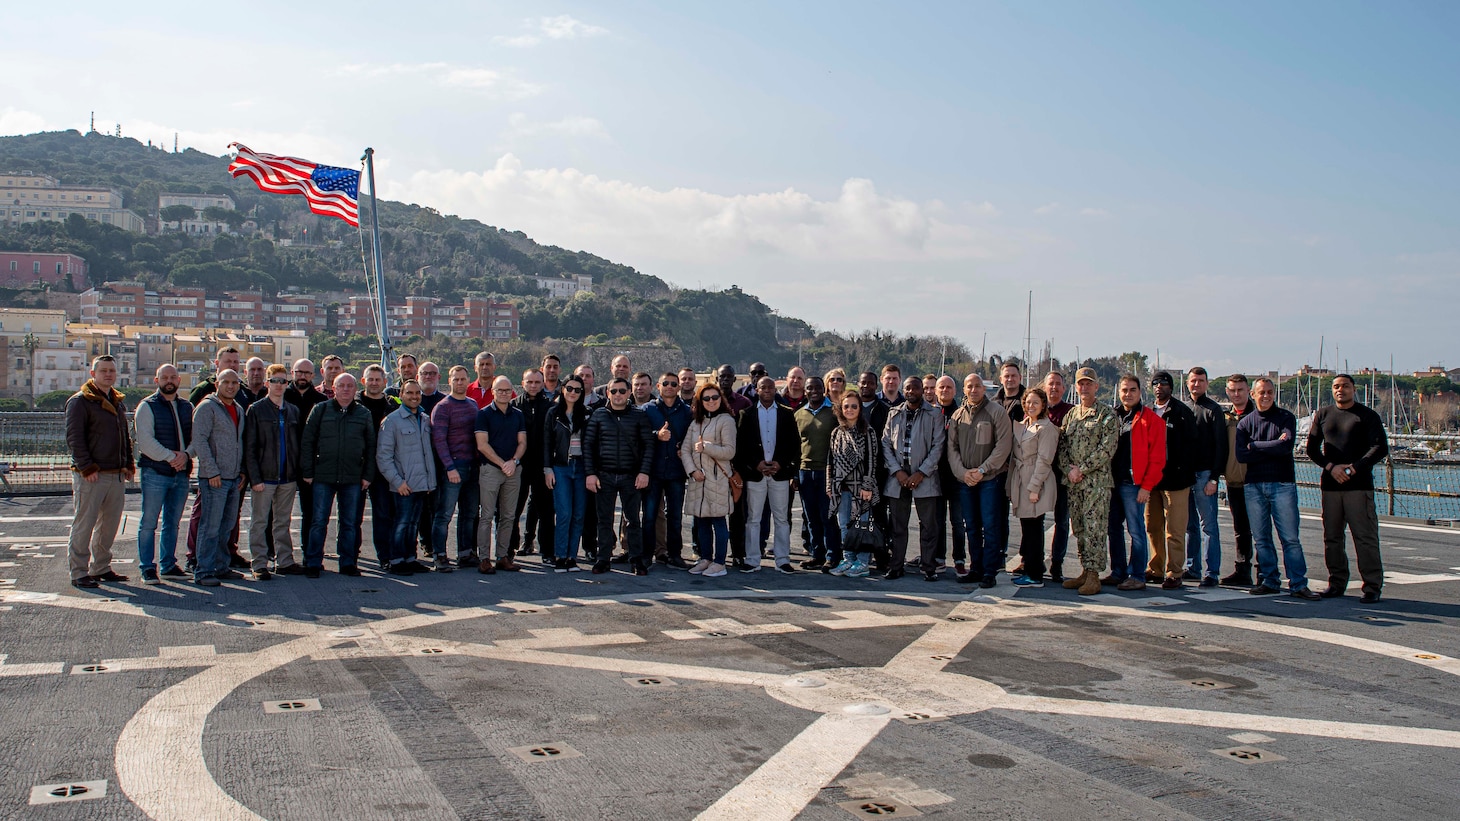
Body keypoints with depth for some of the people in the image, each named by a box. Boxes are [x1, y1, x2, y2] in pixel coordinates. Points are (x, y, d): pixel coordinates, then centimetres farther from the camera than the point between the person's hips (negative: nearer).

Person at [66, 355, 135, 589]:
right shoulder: (80, 401, -6)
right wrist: (87, 468, -19)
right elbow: (74, 438, -13)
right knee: (84, 525, -3)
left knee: (110, 524, 13)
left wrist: (128, 464, 14)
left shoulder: (119, 402, 17)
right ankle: (79, 573, 2)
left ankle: (101, 568, 23)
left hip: (116, 475, 8)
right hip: (90, 476, -8)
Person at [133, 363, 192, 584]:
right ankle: (147, 568, 5)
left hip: (181, 473, 5)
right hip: (155, 472, -5)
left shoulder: (187, 406, 13)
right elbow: (145, 441, -13)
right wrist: (169, 457, -18)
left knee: (173, 522, 13)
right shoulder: (147, 407, -3)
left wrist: (186, 454, -10)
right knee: (149, 522, -1)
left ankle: (168, 564, 22)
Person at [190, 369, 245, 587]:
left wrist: (242, 471, 13)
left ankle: (220, 567, 21)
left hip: (234, 478, 8)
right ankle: (204, 571, -1)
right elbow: (199, 440, -14)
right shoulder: (207, 407, -8)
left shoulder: (238, 409, 16)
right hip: (214, 478, -8)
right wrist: (212, 472, -17)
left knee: (227, 525, 12)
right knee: (211, 526, -6)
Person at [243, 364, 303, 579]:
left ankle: (284, 562, 18)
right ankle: (259, 564, 7)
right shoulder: (256, 410, -2)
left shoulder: (293, 411, 11)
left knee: (283, 522, 11)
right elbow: (249, 447, -6)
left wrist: (297, 474, 5)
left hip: (288, 478, 4)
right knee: (260, 522, 2)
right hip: (264, 477, -4)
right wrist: (254, 477, -13)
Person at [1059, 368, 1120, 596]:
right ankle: (1085, 571, 17)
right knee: (1079, 528, 9)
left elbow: (1108, 448, -12)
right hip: (1073, 481, 6)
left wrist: (1082, 468, -13)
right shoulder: (1071, 414, 15)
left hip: (1097, 480, -6)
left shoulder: (1107, 414, -4)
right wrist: (1068, 469, -4)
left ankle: (1094, 575, -3)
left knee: (1094, 528, -7)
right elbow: (1062, 445, 12)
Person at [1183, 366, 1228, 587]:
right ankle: (1193, 569, 16)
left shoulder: (1213, 409, -3)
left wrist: (1214, 478, -13)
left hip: (1204, 474, -6)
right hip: (1185, 473, 6)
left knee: (1208, 525, -5)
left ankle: (1212, 572, -3)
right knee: (1190, 525, 10)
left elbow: (1220, 446, -8)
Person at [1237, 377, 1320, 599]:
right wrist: (1273, 447, -9)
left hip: (1282, 484, -3)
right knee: (1261, 539, 5)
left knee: (1290, 538, -4)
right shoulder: (1245, 422, 10)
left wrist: (1255, 445, -6)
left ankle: (1298, 584, 0)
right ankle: (1269, 581, 13)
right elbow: (1241, 455, -4)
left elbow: (1287, 445, -13)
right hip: (1253, 487, 3)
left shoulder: (1286, 417, 4)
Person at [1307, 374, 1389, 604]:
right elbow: (1312, 448, 10)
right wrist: (1331, 467, -7)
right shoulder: (1323, 414, 13)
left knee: (1366, 537, -6)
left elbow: (1380, 448, -3)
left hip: (1359, 485, -4)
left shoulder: (1368, 416, 4)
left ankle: (1372, 587, -3)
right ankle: (1337, 583, 14)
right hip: (1330, 485, 4)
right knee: (1332, 537, 6)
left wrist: (1356, 468, -15)